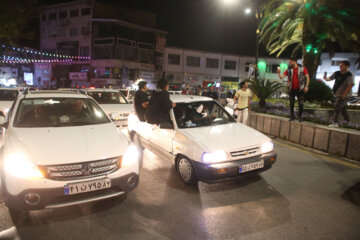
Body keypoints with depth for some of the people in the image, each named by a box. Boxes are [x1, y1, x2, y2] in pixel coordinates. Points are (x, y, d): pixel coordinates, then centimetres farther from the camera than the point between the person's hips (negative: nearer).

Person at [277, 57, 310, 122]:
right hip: (292, 89, 2)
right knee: (291, 103, 6)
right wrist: (278, 73, -21)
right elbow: (281, 77, -3)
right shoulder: (289, 70, 1)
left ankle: (300, 117, 17)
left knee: (301, 104, 1)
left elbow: (307, 77, -4)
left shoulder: (302, 68, -5)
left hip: (300, 89, -2)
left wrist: (306, 86, -12)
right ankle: (292, 116, 19)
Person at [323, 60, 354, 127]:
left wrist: (344, 94, -26)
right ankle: (347, 120, 36)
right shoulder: (337, 73, 5)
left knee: (337, 108, -10)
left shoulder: (349, 75, -15)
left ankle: (335, 123, -6)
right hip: (338, 94, 8)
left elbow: (351, 85, -24)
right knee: (342, 108, 19)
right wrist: (325, 78, -18)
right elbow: (329, 78, 6)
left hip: (343, 95, -8)